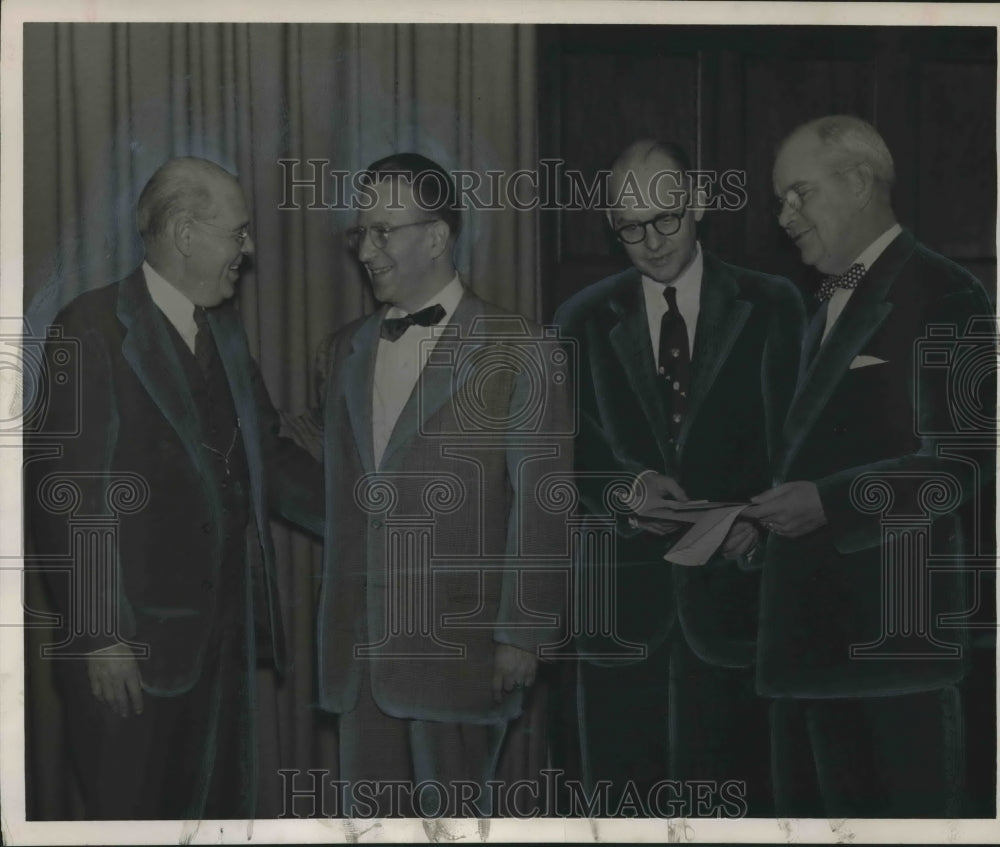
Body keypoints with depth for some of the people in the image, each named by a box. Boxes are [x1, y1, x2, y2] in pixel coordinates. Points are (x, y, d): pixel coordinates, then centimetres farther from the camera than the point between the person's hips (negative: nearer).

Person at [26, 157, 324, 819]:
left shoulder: (223, 326, 11)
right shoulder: (94, 330, -12)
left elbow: (266, 455, 16)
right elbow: (68, 494, -15)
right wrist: (99, 635, -17)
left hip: (223, 628, 7)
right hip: (134, 640, -7)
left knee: (224, 807, 15)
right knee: (135, 812, 5)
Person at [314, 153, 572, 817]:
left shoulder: (521, 353, -5)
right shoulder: (348, 349, 14)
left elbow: (540, 510, -8)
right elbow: (341, 491, 16)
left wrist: (523, 635, -10)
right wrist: (334, 624, 12)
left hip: (460, 646, -6)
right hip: (360, 648, 6)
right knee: (371, 816, 12)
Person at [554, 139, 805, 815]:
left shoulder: (771, 306, 5)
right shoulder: (585, 319, 9)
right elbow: (570, 448, 8)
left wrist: (761, 518, -14)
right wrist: (628, 486, -13)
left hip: (731, 588, -1)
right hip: (625, 600, 2)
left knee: (733, 799, 1)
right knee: (622, 791, 5)